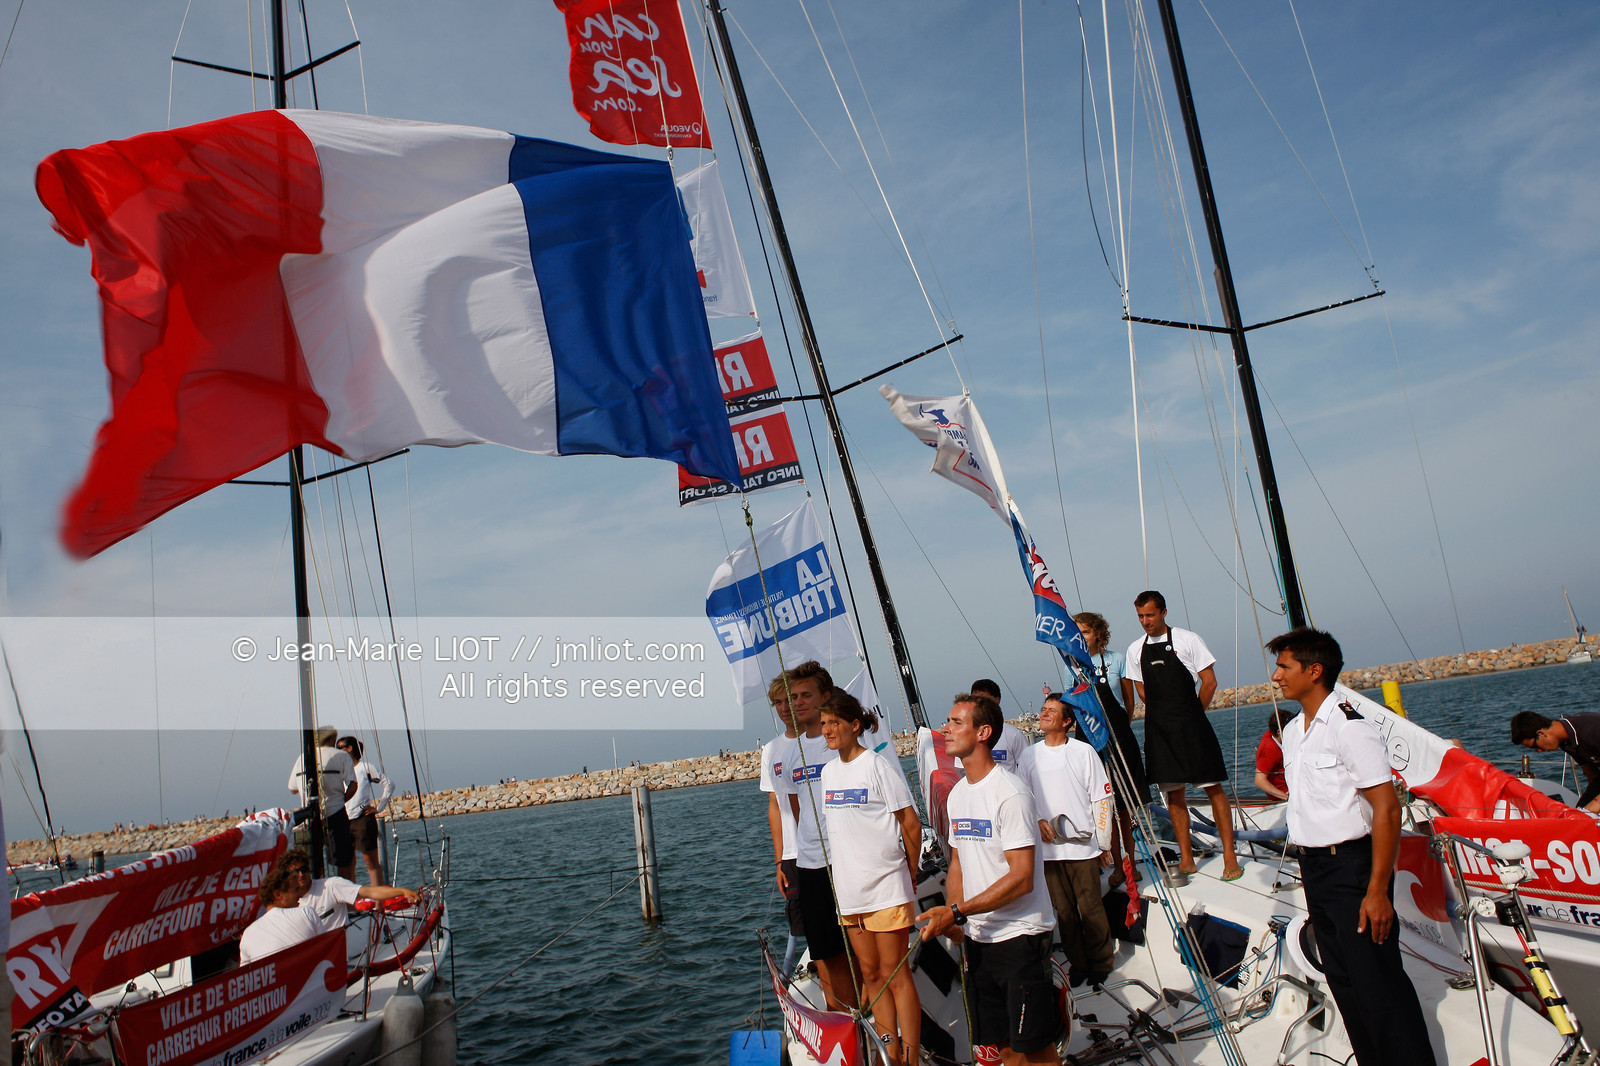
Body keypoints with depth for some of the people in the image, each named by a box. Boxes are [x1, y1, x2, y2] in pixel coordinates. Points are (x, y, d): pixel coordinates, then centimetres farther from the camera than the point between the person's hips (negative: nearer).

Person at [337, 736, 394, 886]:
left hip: (363, 819, -5)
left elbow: (389, 784, -2)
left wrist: (379, 808, -5)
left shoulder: (365, 767, 1)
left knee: (371, 862, -3)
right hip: (344, 822, 5)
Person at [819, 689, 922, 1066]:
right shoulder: (828, 772, 9)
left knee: (895, 975, -1)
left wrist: (910, 876, 1)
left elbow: (911, 825, -7)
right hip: (848, 890, 6)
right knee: (871, 975, 12)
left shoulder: (880, 766, -11)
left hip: (886, 889, -6)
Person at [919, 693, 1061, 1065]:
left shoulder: (1010, 793, -17)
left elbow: (1022, 878, -21)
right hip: (977, 938, 7)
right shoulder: (957, 794, 9)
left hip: (1020, 937, -7)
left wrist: (956, 912, -21)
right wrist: (949, 918, -1)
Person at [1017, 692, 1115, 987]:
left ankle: (1101, 964, 19)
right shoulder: (1028, 756, 6)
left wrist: (1105, 843, 1)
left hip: (1082, 846, -2)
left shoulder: (1083, 752, -1)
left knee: (1091, 909, 2)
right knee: (1064, 912, 8)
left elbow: (1102, 799, 1)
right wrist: (1037, 821, -7)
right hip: (1048, 848, 2)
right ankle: (1077, 963, 24)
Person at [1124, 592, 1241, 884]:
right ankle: (1186, 860, 14)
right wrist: (1164, 717, 11)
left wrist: (1192, 715, 5)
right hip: (1159, 729, 4)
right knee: (1173, 794, 6)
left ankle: (1229, 856, 8)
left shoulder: (1187, 640, -4)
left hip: (1191, 724, -4)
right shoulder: (1135, 650, 7)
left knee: (1213, 788, -1)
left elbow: (1209, 682, -2)